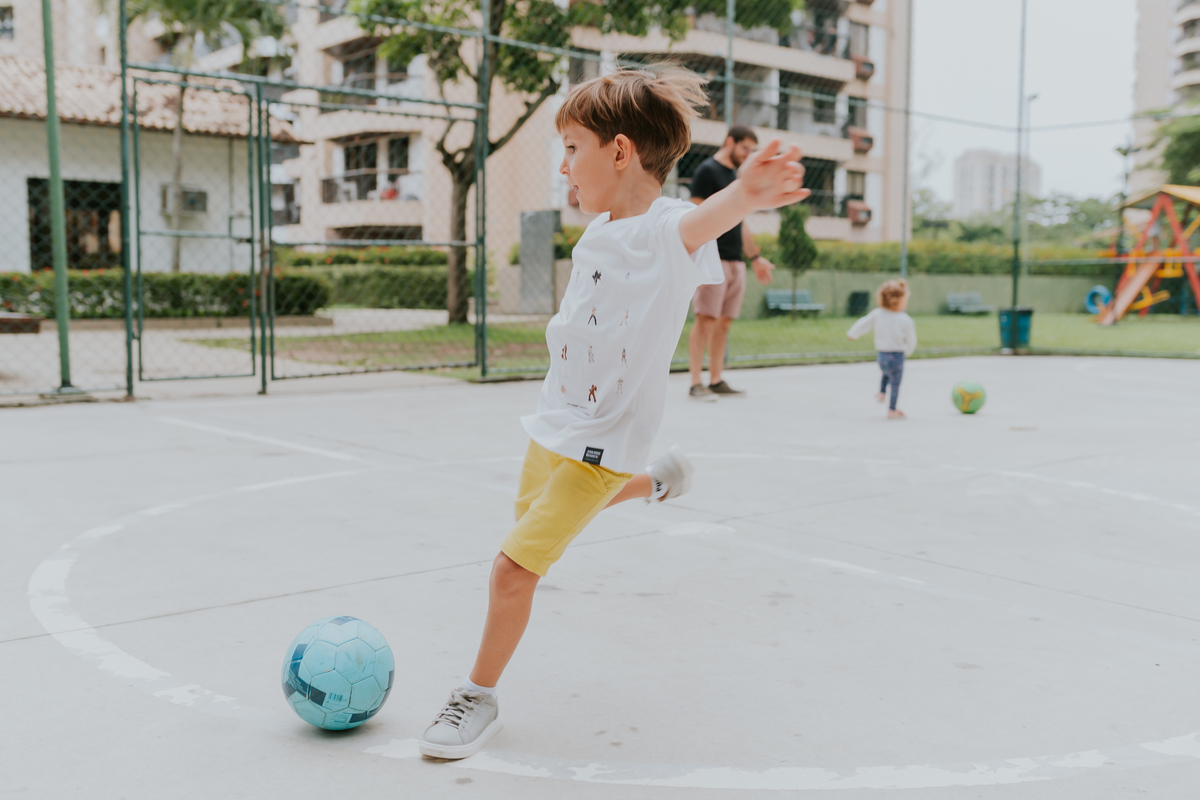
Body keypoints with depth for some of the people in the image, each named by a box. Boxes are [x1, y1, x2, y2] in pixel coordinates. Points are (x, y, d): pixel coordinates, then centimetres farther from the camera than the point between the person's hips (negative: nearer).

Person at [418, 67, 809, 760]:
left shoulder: (669, 229, -24)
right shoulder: (597, 233, 0)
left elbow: (702, 222, -49)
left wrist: (745, 196, -67)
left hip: (601, 442, -9)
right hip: (555, 423, 9)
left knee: (515, 565, -8)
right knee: (541, 514, 33)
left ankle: (480, 699, 14)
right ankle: (658, 479, 54)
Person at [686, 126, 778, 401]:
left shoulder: (734, 176, 21)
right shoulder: (708, 170, -5)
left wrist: (756, 257, 29)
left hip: (736, 262, 8)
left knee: (724, 322, 8)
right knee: (706, 319, -9)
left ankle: (716, 381, 13)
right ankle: (696, 384, -6)